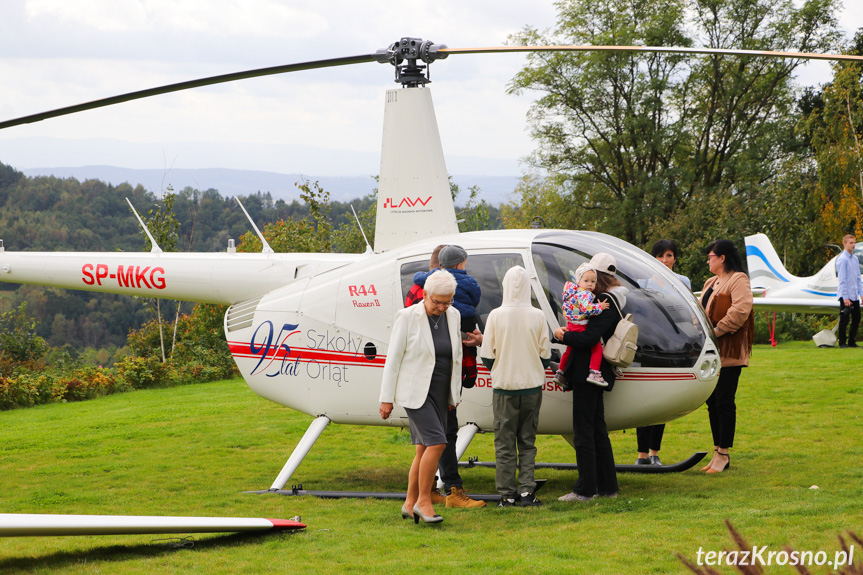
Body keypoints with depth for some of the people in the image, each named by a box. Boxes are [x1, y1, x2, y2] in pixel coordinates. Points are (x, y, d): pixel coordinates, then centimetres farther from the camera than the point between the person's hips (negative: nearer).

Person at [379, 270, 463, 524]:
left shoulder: (452, 316, 5)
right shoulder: (407, 317, -11)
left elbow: (456, 356, 14)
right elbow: (393, 358, -8)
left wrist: (454, 395, 15)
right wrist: (386, 398, -9)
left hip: (439, 393, 6)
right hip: (414, 392, -6)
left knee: (424, 449, 7)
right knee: (436, 443, -17)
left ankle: (410, 503, 16)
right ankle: (423, 500, -7)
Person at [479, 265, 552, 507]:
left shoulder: (496, 316, -8)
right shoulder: (537, 316, -5)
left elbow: (486, 356, -4)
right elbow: (546, 355, 0)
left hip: (504, 386, -1)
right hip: (532, 385, 1)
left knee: (505, 442, 7)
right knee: (527, 441, 10)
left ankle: (507, 494, 7)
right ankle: (527, 490, 2)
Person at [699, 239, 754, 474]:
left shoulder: (738, 281, -9)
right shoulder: (711, 283, 20)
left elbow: (740, 310, -22)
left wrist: (716, 331, -22)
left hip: (728, 353, -9)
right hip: (711, 352, 9)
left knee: (724, 402, -6)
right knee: (712, 402, 10)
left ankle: (724, 455, -1)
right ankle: (718, 453, 17)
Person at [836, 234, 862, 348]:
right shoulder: (842, 259, -11)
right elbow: (842, 280, -15)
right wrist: (845, 297, -18)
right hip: (845, 296, -8)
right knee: (844, 320, -4)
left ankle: (852, 342, 17)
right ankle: (842, 342, 3)